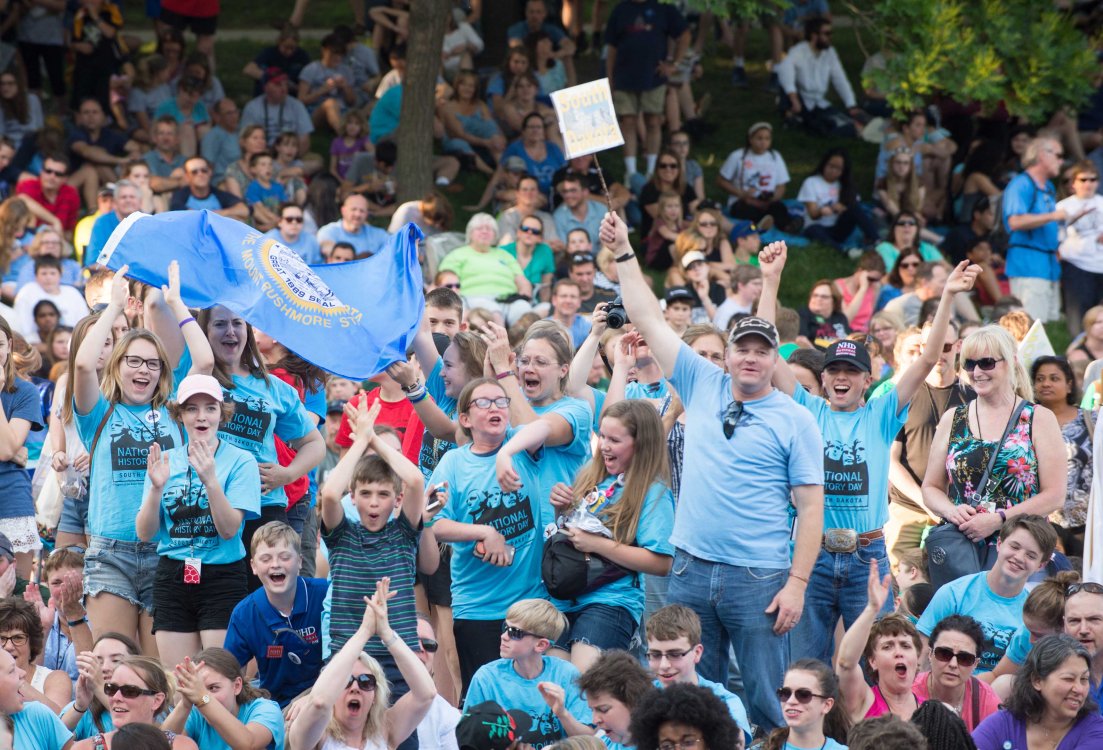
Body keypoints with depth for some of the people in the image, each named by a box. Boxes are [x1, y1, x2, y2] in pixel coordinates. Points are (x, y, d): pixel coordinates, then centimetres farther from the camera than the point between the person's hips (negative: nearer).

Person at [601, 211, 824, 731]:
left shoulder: (794, 421, 0)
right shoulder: (704, 386, 9)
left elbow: (810, 508, -3)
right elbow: (648, 319, 13)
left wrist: (797, 583, -11)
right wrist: (623, 253, 10)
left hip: (759, 578, -4)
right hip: (691, 570, 4)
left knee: (769, 704, -3)